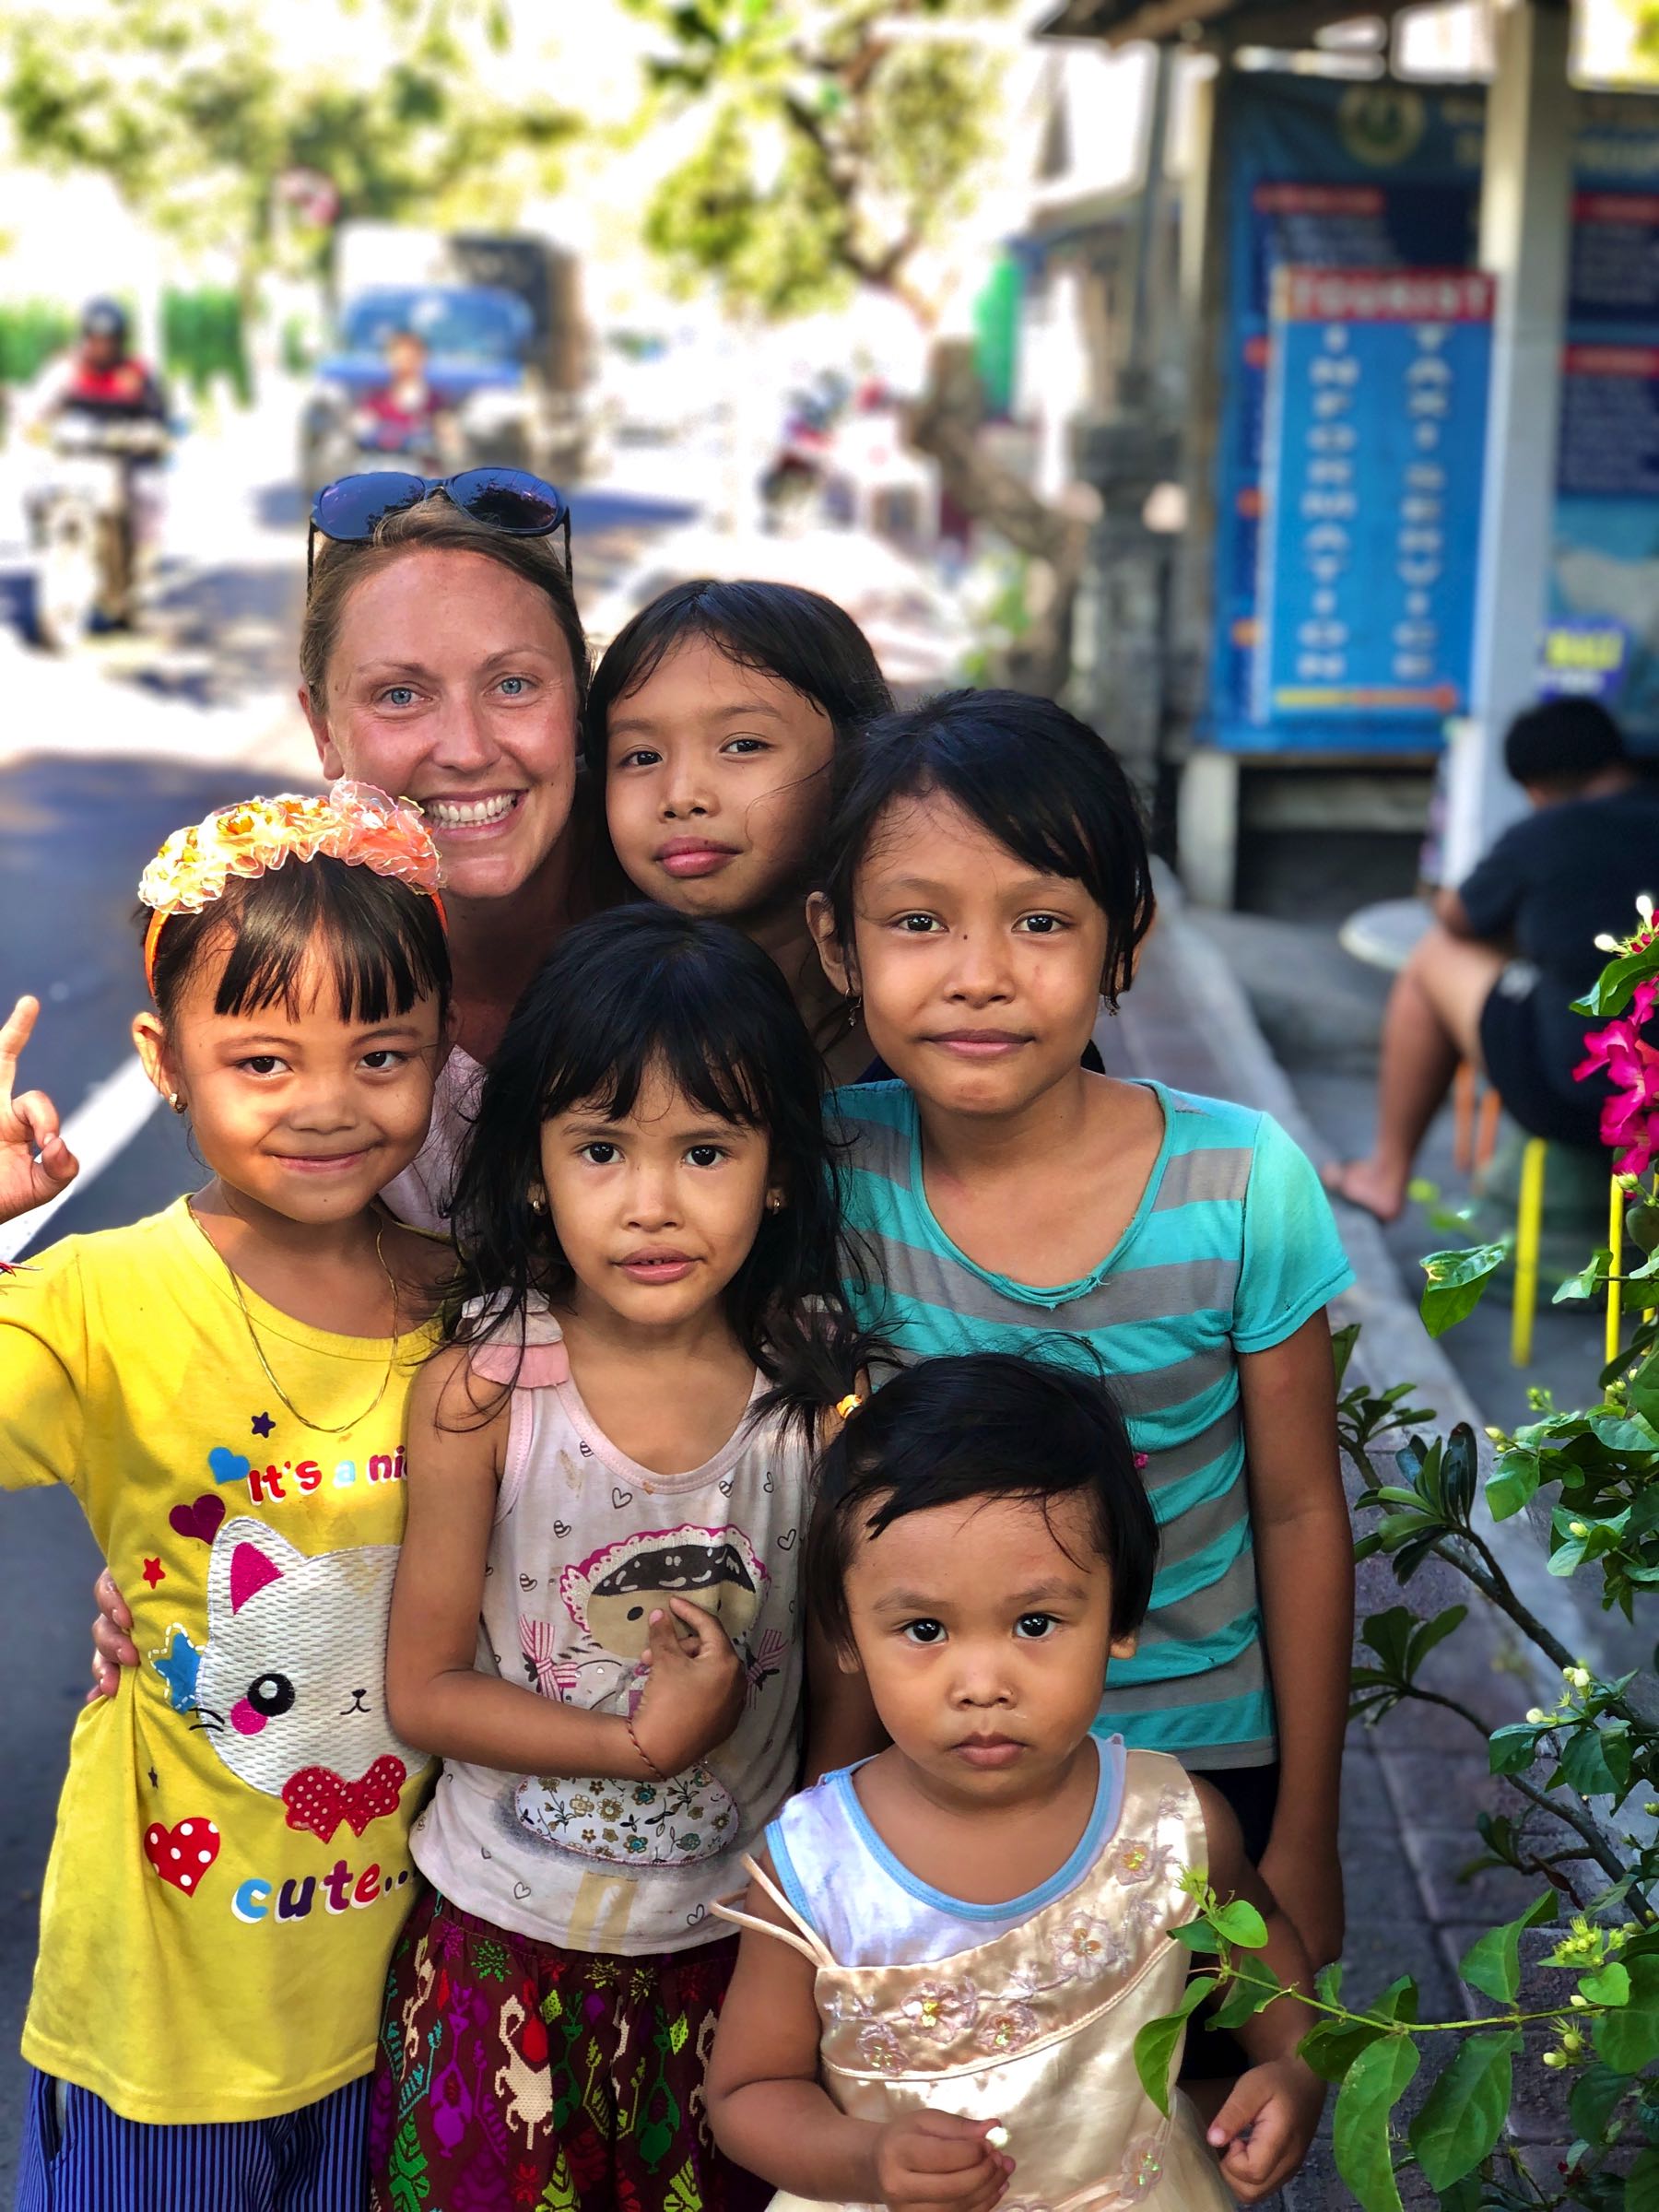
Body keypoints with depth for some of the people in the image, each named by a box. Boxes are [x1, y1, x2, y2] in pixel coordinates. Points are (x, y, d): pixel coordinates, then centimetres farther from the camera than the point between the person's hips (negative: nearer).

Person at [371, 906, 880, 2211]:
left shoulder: (824, 1394, -12)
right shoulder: (481, 1390, -16)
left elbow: (849, 1675, -1)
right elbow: (424, 1688, -11)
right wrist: (645, 1740, -19)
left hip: (730, 1945, 1)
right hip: (503, 1946, -1)